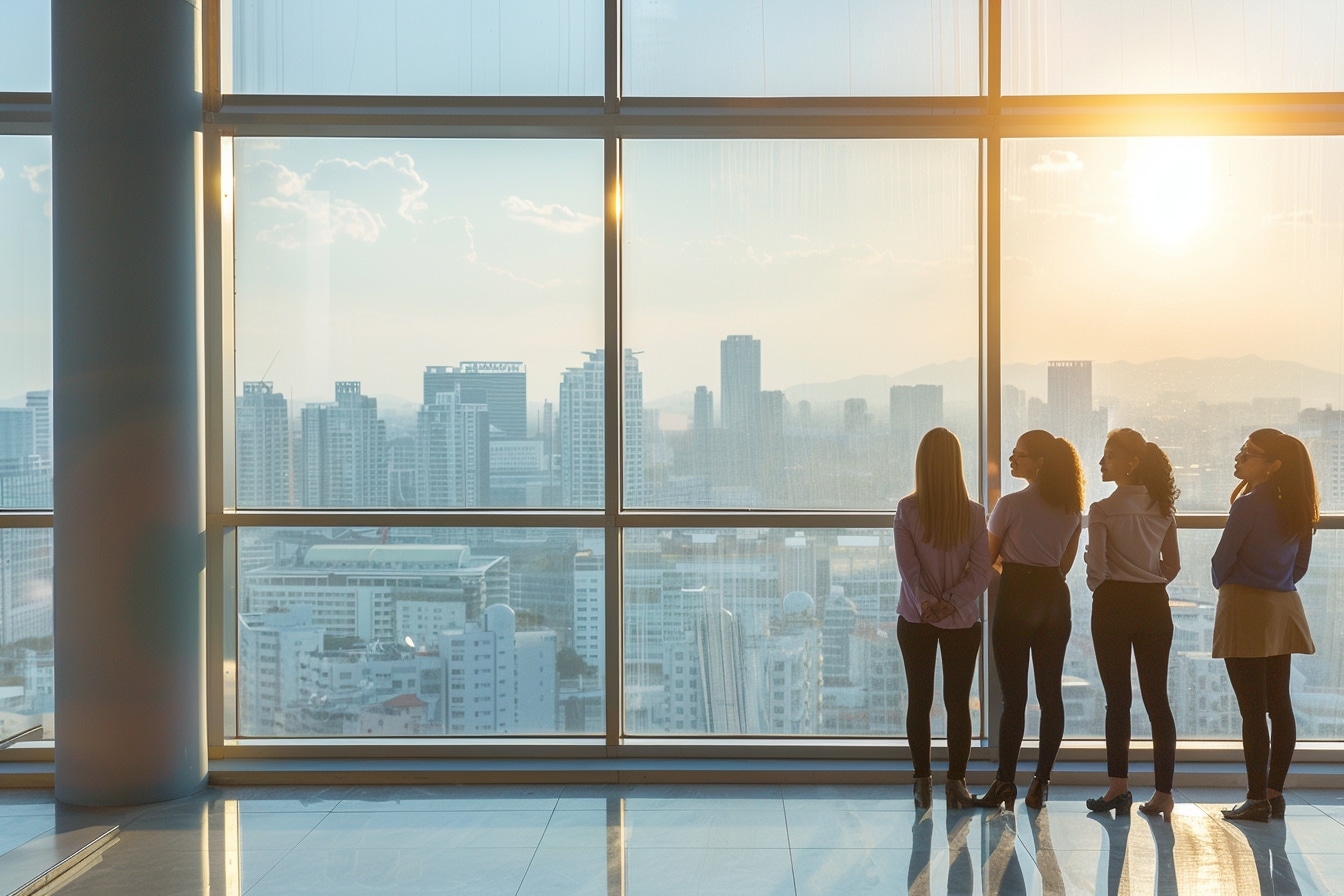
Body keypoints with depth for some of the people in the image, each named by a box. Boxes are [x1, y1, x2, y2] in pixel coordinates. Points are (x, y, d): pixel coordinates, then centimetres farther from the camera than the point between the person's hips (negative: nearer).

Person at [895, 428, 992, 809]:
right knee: (958, 702, 7)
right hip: (962, 620, 0)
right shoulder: (974, 513, -6)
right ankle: (956, 784, 8)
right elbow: (981, 569, -10)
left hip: (915, 619, 0)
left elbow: (907, 565, -13)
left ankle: (923, 783, 12)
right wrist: (952, 603, -14)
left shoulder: (907, 509, -9)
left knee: (919, 700, 9)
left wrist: (926, 603, -14)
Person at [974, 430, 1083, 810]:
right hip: (1055, 597, 5)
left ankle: (1005, 782, 3)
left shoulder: (1010, 504, -11)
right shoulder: (1072, 508, 7)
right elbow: (1067, 561, 13)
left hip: (1016, 596, -5)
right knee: (1050, 693, 7)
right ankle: (1041, 782, 11)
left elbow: (988, 559, -3)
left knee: (1013, 695, -1)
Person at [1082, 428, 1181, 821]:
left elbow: (1096, 567, -13)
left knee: (1117, 697, 3)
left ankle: (1119, 786, 6)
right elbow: (1173, 564, 10)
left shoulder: (1102, 510, -11)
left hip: (1114, 603, -4)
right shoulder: (1163, 506, 6)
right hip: (1154, 605, 4)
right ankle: (1163, 793, 6)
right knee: (1156, 697, 5)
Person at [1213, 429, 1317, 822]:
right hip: (1283, 610, 8)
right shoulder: (1297, 507, 7)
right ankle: (1274, 793, 17)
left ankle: (1257, 800, 1)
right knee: (1279, 705, 11)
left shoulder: (1248, 505, -16)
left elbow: (1221, 561, -11)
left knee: (1252, 710, -4)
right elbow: (1301, 564, 14)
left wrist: (1222, 584, 9)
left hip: (1245, 610, -8)